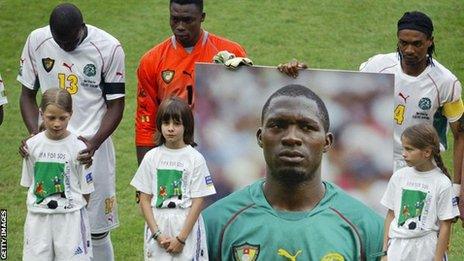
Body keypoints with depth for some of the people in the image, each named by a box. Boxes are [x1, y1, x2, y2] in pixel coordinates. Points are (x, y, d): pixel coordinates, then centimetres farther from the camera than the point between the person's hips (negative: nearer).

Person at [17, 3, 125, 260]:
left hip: (91, 145, -2)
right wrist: (35, 134, -8)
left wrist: (94, 143, -18)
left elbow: (115, 105, -2)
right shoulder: (37, 41, -1)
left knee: (97, 231, 1)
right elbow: (27, 94, 9)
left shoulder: (109, 48, -9)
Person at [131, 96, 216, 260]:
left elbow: (198, 201, -4)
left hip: (187, 228, -2)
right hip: (156, 226, 2)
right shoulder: (151, 157, 5)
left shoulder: (195, 159, -2)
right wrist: (157, 234, -6)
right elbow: (145, 199, 4)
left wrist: (181, 238, -9)